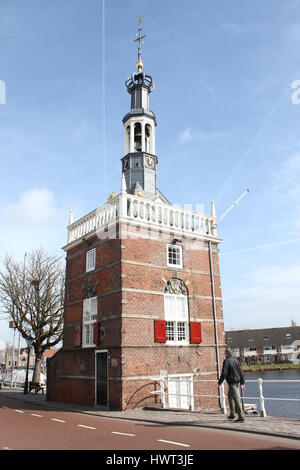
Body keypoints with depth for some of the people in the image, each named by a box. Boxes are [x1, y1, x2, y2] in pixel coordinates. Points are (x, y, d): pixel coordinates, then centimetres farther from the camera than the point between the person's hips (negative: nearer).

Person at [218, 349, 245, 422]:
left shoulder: (226, 361, -11)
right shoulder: (236, 360, 12)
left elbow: (224, 373, -16)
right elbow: (241, 372, 13)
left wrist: (220, 382, -8)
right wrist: (242, 383, 16)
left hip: (231, 382, -9)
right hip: (237, 382, 9)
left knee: (236, 399, -8)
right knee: (230, 396, 21)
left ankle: (241, 416, -8)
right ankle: (232, 414, 24)